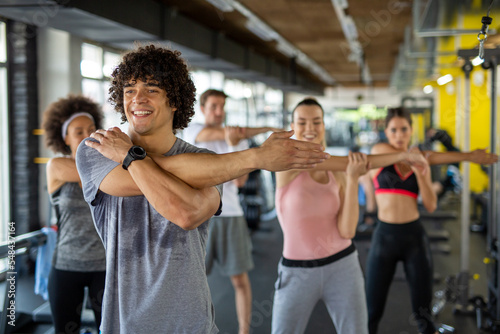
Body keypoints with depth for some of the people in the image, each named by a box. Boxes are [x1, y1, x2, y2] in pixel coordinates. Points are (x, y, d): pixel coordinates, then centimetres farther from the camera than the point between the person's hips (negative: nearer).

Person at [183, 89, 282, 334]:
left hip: (231, 215, 2)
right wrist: (266, 129, -28)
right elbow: (221, 133, -23)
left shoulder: (240, 140, 6)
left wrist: (233, 146, -24)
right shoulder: (191, 131, -1)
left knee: (240, 279, 3)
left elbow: (240, 180, -8)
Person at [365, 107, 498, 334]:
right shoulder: (378, 152, -4)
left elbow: (431, 205, -1)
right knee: (372, 312, 3)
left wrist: (420, 172, -14)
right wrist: (468, 156, -14)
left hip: (415, 236, 3)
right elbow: (419, 156, -15)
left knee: (422, 312, 5)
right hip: (384, 236, -2)